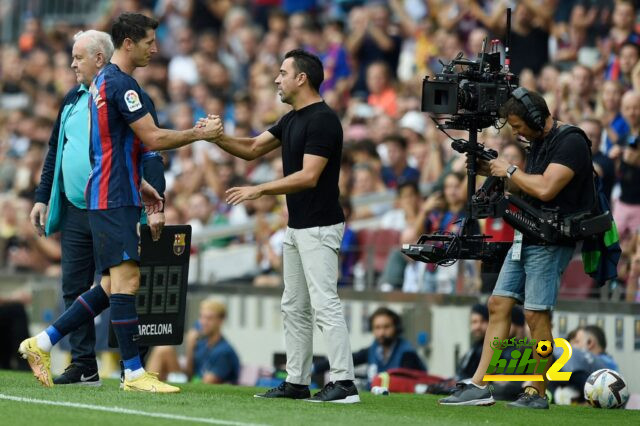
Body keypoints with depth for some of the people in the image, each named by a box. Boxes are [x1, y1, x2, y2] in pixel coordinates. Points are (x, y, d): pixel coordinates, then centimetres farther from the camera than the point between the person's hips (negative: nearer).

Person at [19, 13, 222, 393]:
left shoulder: (106, 80, 19)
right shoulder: (121, 83, -14)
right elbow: (153, 139, -17)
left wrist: (142, 186, 30)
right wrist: (199, 134, -7)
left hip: (111, 195, 10)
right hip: (114, 199, -10)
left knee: (113, 285, 10)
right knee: (126, 278, -12)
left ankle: (42, 343, 13)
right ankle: (134, 372, -13)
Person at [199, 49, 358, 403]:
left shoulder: (323, 120, -16)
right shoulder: (291, 119, 14)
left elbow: (308, 176, -22)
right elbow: (253, 149, 16)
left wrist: (258, 190, -22)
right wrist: (218, 138, -1)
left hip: (319, 227, -10)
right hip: (296, 227, 10)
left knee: (325, 304, -13)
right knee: (294, 308, 12)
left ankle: (344, 383, -14)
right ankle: (297, 381, 16)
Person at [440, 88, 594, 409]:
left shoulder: (571, 143, -13)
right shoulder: (538, 143, 17)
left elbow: (545, 189, -23)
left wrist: (510, 171, -9)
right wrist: (492, 172, 10)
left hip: (550, 241, -9)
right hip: (525, 237, 9)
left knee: (536, 314, -8)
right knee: (499, 304, 4)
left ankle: (537, 393, 0)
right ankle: (479, 386, 4)